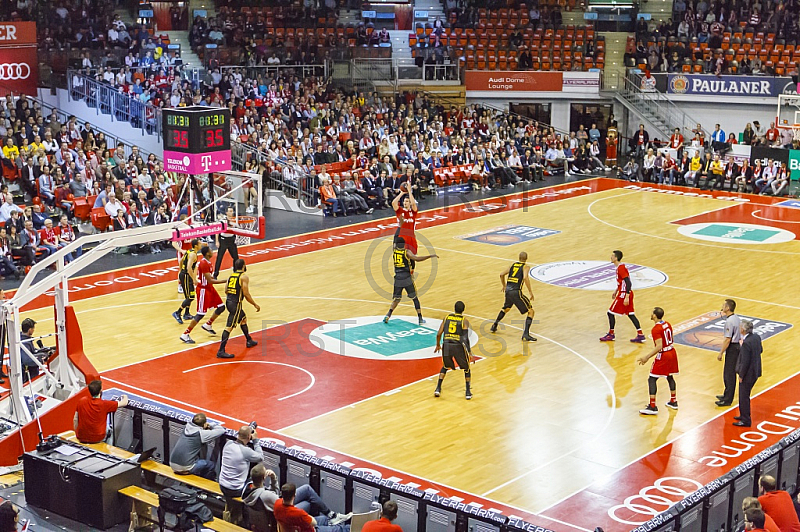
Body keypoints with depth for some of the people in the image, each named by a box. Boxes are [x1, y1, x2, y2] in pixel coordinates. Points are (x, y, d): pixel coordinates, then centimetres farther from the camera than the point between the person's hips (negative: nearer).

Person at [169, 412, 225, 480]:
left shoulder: (186, 427, 2)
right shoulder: (201, 433, -15)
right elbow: (222, 430, -10)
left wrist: (208, 426, 12)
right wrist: (211, 426, 9)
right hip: (185, 469, -6)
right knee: (211, 465, 13)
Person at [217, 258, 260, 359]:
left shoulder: (232, 275, 13)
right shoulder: (244, 276, -9)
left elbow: (226, 290, 13)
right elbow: (246, 294, -13)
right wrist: (255, 305, -3)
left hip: (228, 301, 9)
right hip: (235, 304, -9)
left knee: (243, 319, 28)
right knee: (229, 327, -9)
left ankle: (249, 341, 44)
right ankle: (221, 351, -13)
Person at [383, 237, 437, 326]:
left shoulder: (393, 252, 6)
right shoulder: (407, 252, -4)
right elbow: (417, 259, -17)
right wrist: (431, 256, -13)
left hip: (397, 278, 3)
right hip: (407, 278, -3)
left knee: (397, 299, 17)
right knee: (414, 298, 10)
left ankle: (388, 315, -2)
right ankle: (420, 319, 8)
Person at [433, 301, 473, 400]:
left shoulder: (447, 318, 11)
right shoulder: (465, 321, 1)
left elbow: (439, 334, 9)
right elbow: (466, 338, -8)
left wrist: (438, 345, 25)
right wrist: (469, 352, -4)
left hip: (447, 345, 3)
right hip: (458, 346, -3)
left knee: (445, 367, 28)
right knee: (466, 368, 20)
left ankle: (438, 389, 18)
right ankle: (468, 392, 16)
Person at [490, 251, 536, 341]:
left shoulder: (513, 265, 18)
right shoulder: (526, 267, 2)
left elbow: (501, 274, 19)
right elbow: (525, 278, -18)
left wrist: (504, 286, 34)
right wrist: (530, 292, -13)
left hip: (508, 290, 6)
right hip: (516, 292, -6)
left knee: (506, 308, 35)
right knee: (530, 311, 3)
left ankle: (494, 326, 41)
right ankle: (526, 334, -10)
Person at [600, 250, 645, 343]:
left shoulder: (621, 268, -20)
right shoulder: (620, 267, 11)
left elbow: (628, 283, -25)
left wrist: (626, 297, -27)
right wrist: (616, 291, 30)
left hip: (624, 294, -10)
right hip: (628, 293, 10)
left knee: (611, 312, 2)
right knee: (630, 314, 11)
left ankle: (611, 334, 14)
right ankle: (640, 335, 9)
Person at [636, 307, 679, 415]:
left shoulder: (656, 329, -20)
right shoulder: (667, 324, 6)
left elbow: (659, 347, -26)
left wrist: (647, 357, -24)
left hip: (663, 356, -9)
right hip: (672, 352, 9)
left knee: (652, 379, -3)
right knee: (670, 377, 24)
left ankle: (652, 407, -7)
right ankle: (673, 402, 33)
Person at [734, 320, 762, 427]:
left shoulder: (746, 343, -28)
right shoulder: (757, 337, -2)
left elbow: (745, 362, -25)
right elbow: (760, 350, 16)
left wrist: (741, 376, -14)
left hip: (748, 374, -9)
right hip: (756, 371, 9)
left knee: (744, 397, 6)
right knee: (744, 395, 23)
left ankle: (745, 420, 16)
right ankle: (743, 415, 36)